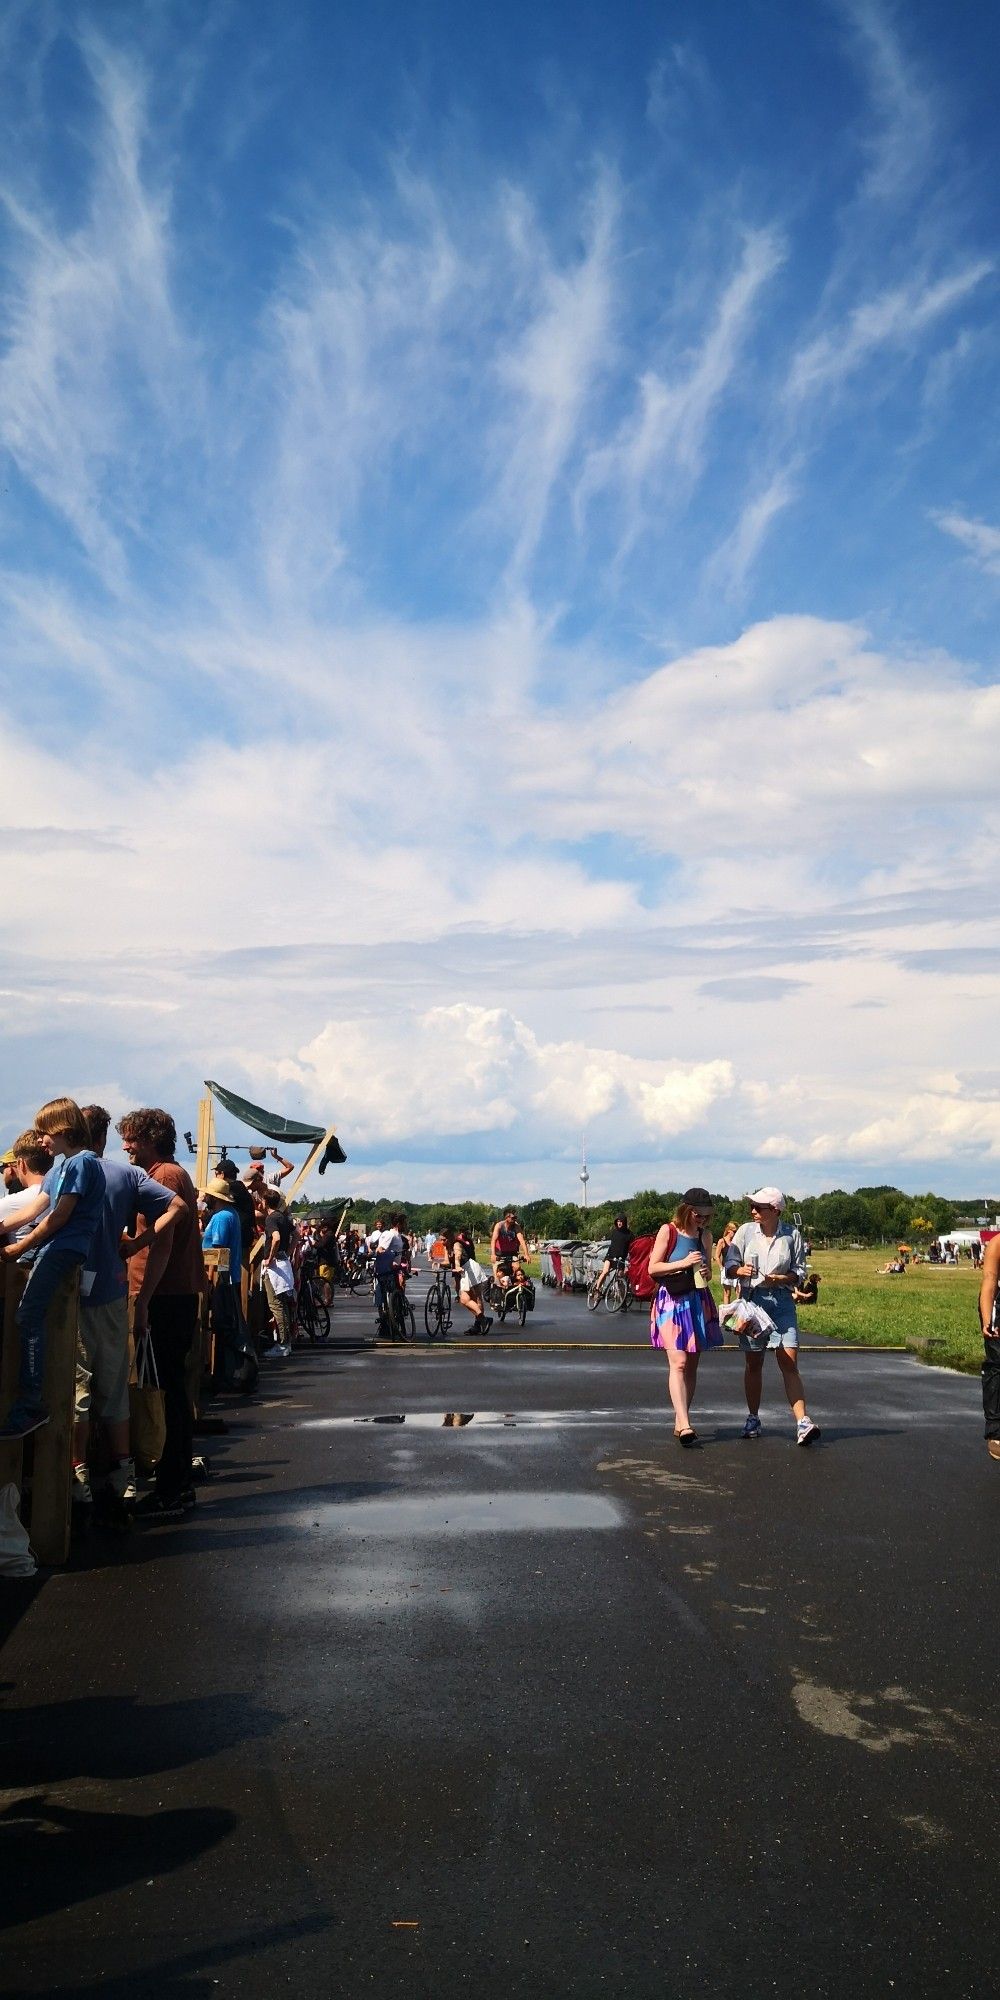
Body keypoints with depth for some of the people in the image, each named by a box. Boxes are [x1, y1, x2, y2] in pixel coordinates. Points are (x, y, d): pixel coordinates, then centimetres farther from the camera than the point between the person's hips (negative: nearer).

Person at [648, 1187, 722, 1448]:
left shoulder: (705, 1235, 9)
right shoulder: (668, 1231, -6)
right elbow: (653, 1268, -7)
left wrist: (707, 1274, -5)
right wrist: (683, 1263, -18)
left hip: (698, 1302, 5)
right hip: (671, 1301, -5)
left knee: (692, 1365, 7)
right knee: (678, 1362, -16)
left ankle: (680, 1423, 16)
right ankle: (685, 1425, -22)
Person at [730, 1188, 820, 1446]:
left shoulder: (791, 1235, -1)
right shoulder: (746, 1231, 2)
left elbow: (800, 1272, 4)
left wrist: (780, 1278, -15)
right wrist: (741, 1270, -17)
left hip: (782, 1301, -1)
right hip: (752, 1299, 1)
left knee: (789, 1362, -9)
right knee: (753, 1363, 9)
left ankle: (803, 1422, -14)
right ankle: (753, 1419, 24)